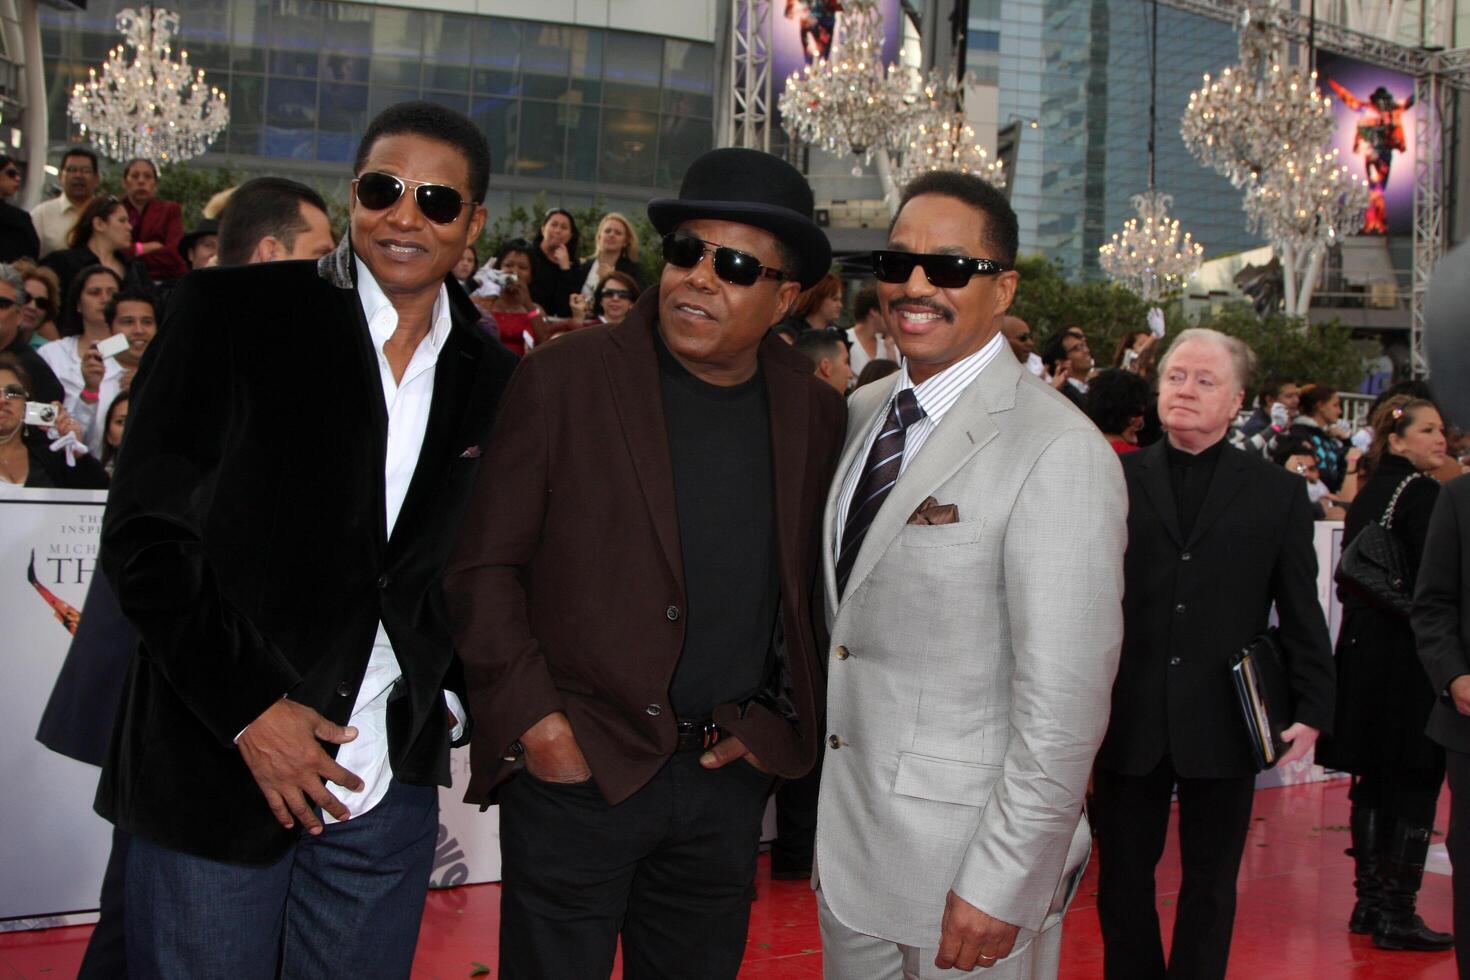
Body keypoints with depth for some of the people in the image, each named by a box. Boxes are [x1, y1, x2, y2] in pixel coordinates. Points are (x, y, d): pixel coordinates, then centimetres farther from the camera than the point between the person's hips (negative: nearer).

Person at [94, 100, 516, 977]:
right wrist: (248, 708, -12)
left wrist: (455, 694, 1)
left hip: (390, 794, 3)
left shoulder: (491, 383, 7)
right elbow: (144, 537, -8)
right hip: (213, 775, -3)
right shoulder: (230, 314, -4)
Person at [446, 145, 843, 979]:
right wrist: (535, 721, -11)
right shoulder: (564, 380, -7)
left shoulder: (815, 414, 4)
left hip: (728, 778, 4)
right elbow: (482, 562, -6)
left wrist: (776, 722, 3)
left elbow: (810, 588, 12)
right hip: (578, 764, -3)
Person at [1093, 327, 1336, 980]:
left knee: (1210, 889, 12)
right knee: (1122, 883, 11)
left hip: (1223, 727, 0)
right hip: (1127, 724, 0)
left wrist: (1312, 709, -1)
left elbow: (1301, 614, 5)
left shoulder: (1278, 493, 5)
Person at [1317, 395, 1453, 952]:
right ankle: (1397, 914, 1)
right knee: (1414, 784, -1)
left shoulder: (1367, 495, 12)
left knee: (1373, 781, 14)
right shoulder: (1421, 492, -13)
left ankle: (1369, 903, 21)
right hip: (1407, 651, -8)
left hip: (1362, 648, 8)